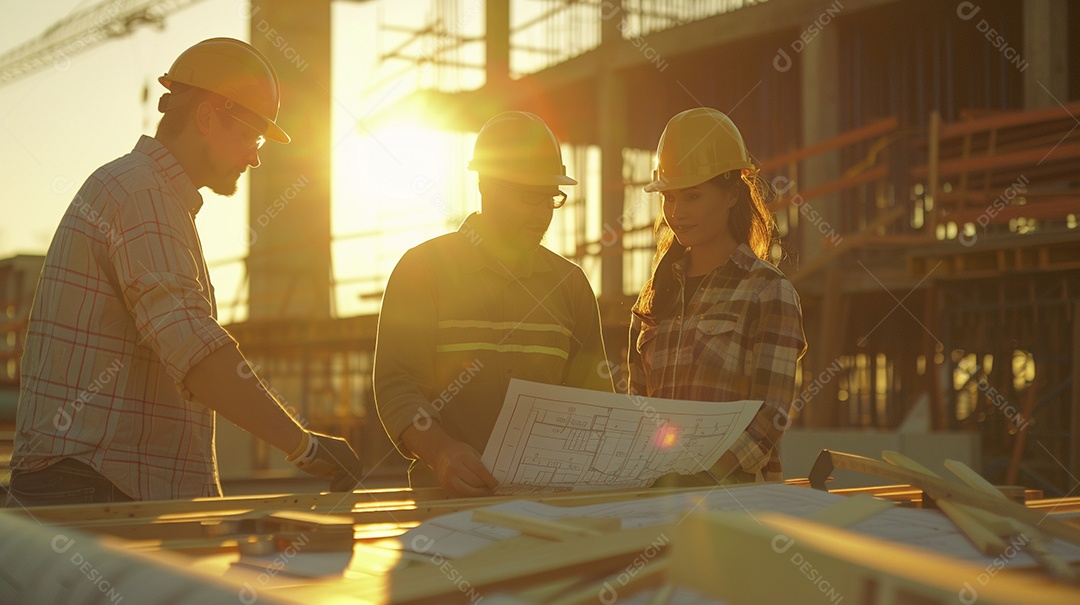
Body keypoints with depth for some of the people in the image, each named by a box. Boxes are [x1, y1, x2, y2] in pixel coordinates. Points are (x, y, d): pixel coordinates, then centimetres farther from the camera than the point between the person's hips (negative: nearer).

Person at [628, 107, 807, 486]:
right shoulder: (656, 297, 17)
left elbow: (770, 416, -7)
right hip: (660, 491, 5)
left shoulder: (769, 292, 0)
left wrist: (706, 477, -21)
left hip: (740, 488, -5)